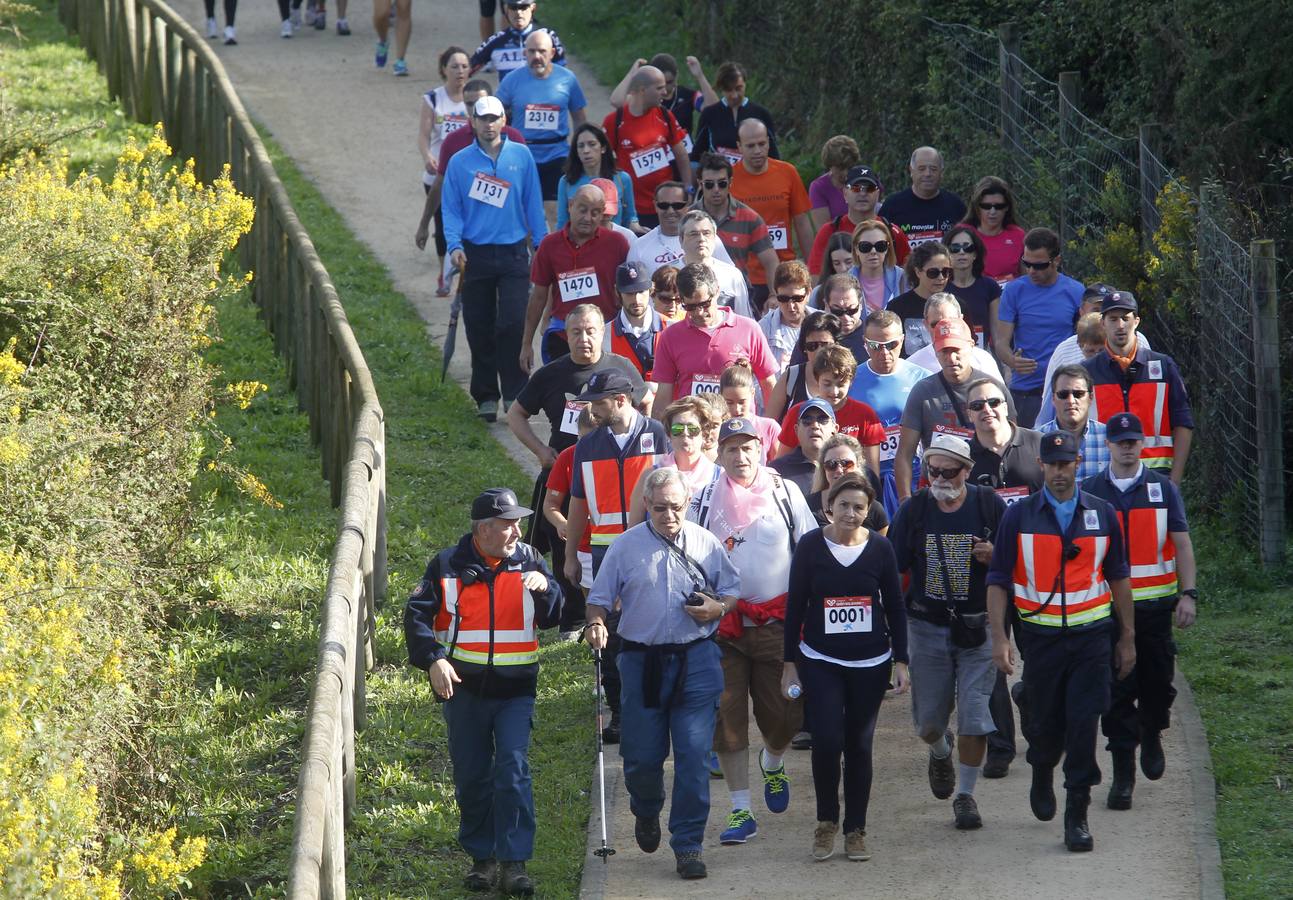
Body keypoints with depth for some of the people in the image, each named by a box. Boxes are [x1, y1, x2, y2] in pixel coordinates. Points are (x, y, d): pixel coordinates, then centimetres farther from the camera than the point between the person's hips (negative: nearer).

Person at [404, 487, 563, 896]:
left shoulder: (528, 562, 3)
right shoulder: (448, 567, -2)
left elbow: (554, 618, 2)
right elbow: (417, 614, -2)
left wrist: (544, 588, -18)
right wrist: (433, 660, -15)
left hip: (515, 690, 0)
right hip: (464, 689, 0)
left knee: (513, 772, -11)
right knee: (471, 777, 8)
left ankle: (514, 862, -8)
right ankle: (482, 857, 21)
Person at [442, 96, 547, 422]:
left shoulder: (521, 156, 4)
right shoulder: (460, 162, 2)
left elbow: (533, 203, 8)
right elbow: (452, 209, 3)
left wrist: (542, 245, 4)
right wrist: (454, 245, -12)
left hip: (514, 252, -1)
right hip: (476, 254, 1)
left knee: (513, 323, -11)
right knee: (480, 330, 5)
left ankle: (515, 394, -7)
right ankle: (486, 397, 15)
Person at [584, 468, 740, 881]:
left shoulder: (706, 544, 4)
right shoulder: (627, 546, 2)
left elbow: (732, 591, 13)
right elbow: (600, 596, 5)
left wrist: (717, 608, -8)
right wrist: (596, 623, -15)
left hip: (696, 660, 0)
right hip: (642, 658, 0)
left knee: (693, 755, -6)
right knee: (641, 755, 5)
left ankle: (688, 845, 1)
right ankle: (646, 812, 38)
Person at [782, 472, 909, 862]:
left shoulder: (879, 548, -1)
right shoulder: (811, 546, -4)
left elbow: (895, 606, 6)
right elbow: (795, 606, 1)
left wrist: (901, 661, 3)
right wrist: (789, 664, 0)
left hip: (870, 664, 1)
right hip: (821, 662, -1)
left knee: (859, 745, 5)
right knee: (827, 740, -13)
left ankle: (856, 830, 15)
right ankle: (826, 822, 6)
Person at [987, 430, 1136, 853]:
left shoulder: (1102, 515, 5)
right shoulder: (1019, 516, 1)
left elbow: (1119, 577, 13)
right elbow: (999, 580, 2)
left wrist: (1127, 638, 12)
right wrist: (999, 638, -7)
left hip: (1092, 638, 0)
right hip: (1041, 638, 0)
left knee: (1084, 724, -7)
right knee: (1044, 723, 7)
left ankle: (1077, 815, -1)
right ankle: (1042, 773, 41)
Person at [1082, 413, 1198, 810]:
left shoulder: (1163, 489, 5)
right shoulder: (1090, 493, 4)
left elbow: (1182, 544, 5)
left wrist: (1188, 594, -3)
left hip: (1156, 603, 1)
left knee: (1157, 683, 7)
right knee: (1116, 692, -4)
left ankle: (1152, 737, 38)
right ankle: (1122, 774, -1)